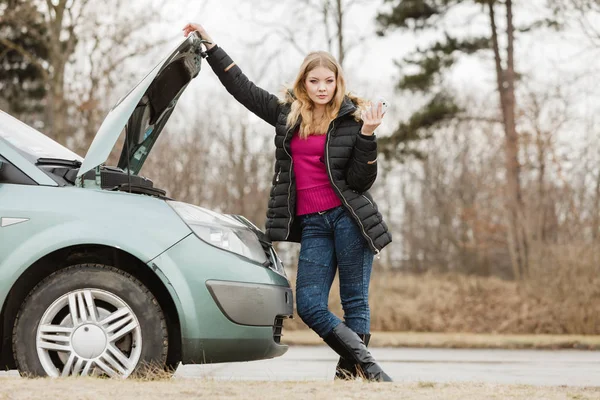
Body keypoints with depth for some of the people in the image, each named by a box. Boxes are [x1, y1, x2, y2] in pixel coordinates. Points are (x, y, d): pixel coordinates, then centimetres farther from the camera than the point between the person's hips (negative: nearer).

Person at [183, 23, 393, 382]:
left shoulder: (352, 120, -1)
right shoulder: (287, 113, 11)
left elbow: (361, 181, -6)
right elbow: (242, 87, 19)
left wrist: (367, 135, -17)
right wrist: (210, 45, 20)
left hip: (349, 217, -4)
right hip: (312, 223, 4)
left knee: (354, 301, -2)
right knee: (309, 305, -8)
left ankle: (349, 372, 4)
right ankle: (368, 364, -3)